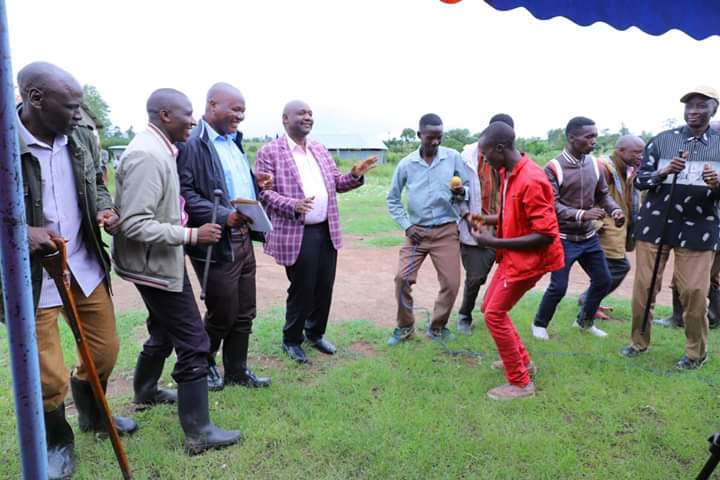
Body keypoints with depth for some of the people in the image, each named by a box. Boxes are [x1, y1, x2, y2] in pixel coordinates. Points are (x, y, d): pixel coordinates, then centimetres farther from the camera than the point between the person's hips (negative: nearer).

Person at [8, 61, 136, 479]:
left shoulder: (82, 137, -1)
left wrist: (105, 209, -6)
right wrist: (20, 232, -29)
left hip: (86, 266, 5)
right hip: (30, 277, -5)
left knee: (105, 350, 17)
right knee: (49, 380, 4)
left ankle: (94, 417, 47)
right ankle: (59, 443, 36)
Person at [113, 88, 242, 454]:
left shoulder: (158, 149, 7)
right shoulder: (147, 155, -24)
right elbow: (134, 224, -28)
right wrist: (191, 235, -26)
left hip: (159, 260, 10)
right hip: (157, 264, -10)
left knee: (164, 332, 26)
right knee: (193, 344, -4)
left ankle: (145, 392, 47)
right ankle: (198, 433, 7)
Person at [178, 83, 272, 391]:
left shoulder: (234, 141, 14)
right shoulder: (192, 143, -14)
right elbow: (184, 193, -21)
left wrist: (259, 183, 7)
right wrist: (224, 216, -26)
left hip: (244, 239, 8)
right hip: (217, 243, -8)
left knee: (244, 313, 15)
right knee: (223, 313, 6)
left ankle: (237, 370, 32)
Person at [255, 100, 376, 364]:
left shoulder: (320, 150, 14)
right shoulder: (269, 152, -6)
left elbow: (337, 183, 16)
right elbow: (264, 191, -11)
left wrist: (355, 175, -4)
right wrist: (293, 205, -26)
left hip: (327, 231, 6)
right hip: (296, 234, -6)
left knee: (324, 287, 13)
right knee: (301, 289, 3)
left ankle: (316, 333, 34)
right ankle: (292, 340, 25)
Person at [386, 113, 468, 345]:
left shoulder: (453, 157, -3)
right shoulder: (406, 164, -1)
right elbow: (392, 199, 8)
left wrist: (461, 192, -19)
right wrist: (406, 225, -3)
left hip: (446, 230, 0)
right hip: (417, 231, 1)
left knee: (451, 283, -1)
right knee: (402, 278, -6)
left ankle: (437, 327, 23)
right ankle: (405, 326, 16)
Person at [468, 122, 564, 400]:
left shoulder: (531, 181, -27)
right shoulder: (507, 173, 3)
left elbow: (546, 235, -27)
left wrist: (494, 242, -25)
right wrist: (487, 219, 2)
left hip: (529, 258, -10)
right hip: (513, 256, 10)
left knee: (494, 315, -4)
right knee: (490, 307, 17)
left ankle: (520, 383, 10)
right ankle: (521, 360, 34)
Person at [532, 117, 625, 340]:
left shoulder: (593, 164, 1)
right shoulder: (554, 168, -17)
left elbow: (603, 194, 10)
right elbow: (552, 206, -23)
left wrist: (615, 210, -11)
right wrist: (581, 214, -35)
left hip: (588, 237, 7)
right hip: (563, 239, -6)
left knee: (603, 280, 13)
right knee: (558, 287, -4)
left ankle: (585, 321, 34)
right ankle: (539, 324, 21)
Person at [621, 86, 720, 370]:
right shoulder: (661, 140, 4)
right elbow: (640, 180, -1)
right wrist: (664, 172, -20)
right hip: (655, 225, 1)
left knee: (694, 292, -1)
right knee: (644, 286, 5)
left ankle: (696, 352, 18)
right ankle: (639, 342, 23)